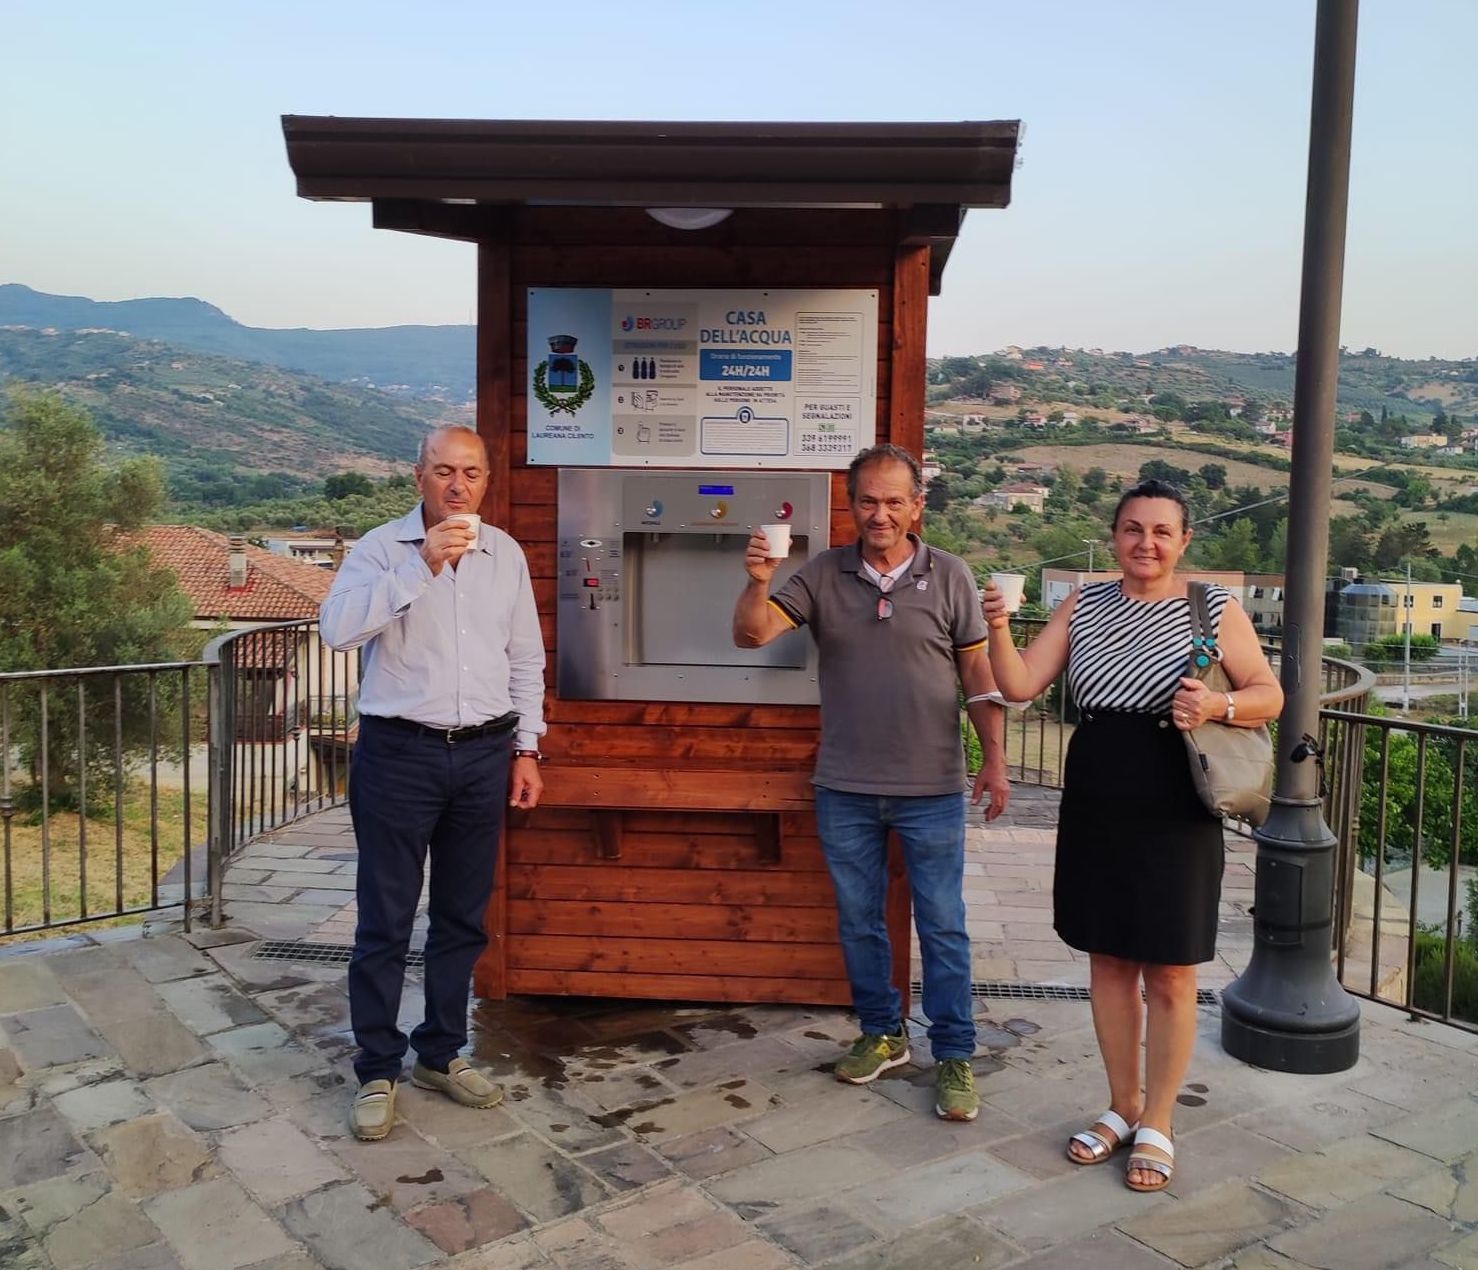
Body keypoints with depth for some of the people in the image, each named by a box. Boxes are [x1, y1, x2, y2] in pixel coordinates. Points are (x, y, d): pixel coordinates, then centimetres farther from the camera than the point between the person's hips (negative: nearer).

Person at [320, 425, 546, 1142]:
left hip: (484, 756, 4)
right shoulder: (383, 549, -5)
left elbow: (525, 659, 13)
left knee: (463, 918, 13)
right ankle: (376, 1073, 18)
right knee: (385, 922, 4)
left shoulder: (506, 554, 7)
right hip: (399, 753, -4)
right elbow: (337, 629, -23)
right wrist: (421, 567, -29)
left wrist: (526, 748, 9)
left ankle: (440, 1056, 29)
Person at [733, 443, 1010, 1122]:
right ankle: (882, 1034, 33)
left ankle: (954, 1056, 19)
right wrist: (758, 581, -29)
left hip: (931, 789, -2)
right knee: (859, 920, 15)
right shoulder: (822, 575, -1)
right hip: (845, 790, 2)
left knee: (942, 925, 6)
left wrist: (995, 757, -3)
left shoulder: (949, 575, -2)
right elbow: (751, 634, -10)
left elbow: (977, 671, 2)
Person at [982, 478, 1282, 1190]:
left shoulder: (1214, 609, -3)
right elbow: (1020, 686, 1)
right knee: (1108, 960, 14)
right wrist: (998, 631, -17)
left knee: (1168, 974, 5)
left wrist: (1217, 706, -21)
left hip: (1175, 816, -3)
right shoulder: (1083, 607, 6)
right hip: (1094, 810, 4)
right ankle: (1122, 1105, 32)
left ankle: (1157, 1125, 22)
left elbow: (1269, 697, 0)